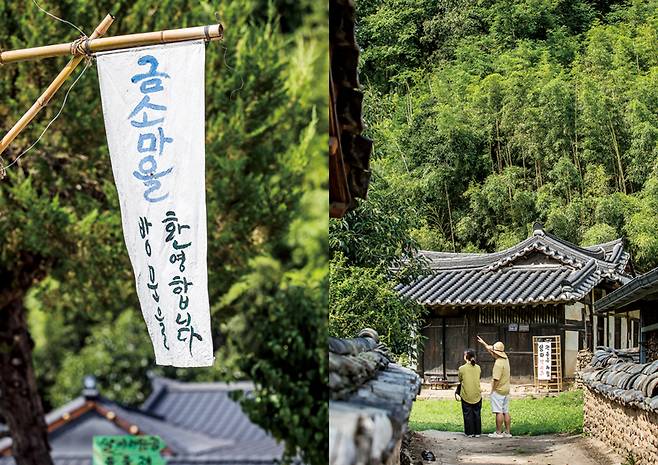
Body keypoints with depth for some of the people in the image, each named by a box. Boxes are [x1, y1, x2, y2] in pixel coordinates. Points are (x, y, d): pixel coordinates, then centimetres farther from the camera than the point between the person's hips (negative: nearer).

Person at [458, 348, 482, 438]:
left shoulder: (462, 368, -10)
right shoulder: (478, 368, -1)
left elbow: (460, 380, 3)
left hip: (466, 395, -3)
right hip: (477, 395, 3)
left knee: (468, 414, 6)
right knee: (477, 414, 11)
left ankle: (470, 432, 7)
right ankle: (477, 432, 13)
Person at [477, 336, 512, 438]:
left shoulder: (498, 363, -20)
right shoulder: (505, 358, 8)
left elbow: (496, 379, -22)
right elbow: (490, 350, 23)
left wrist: (492, 390, -10)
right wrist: (483, 343, 31)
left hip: (498, 390, -9)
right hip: (506, 390, 9)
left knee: (499, 412, -5)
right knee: (506, 412, 10)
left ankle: (498, 432, -2)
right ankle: (507, 432, 13)